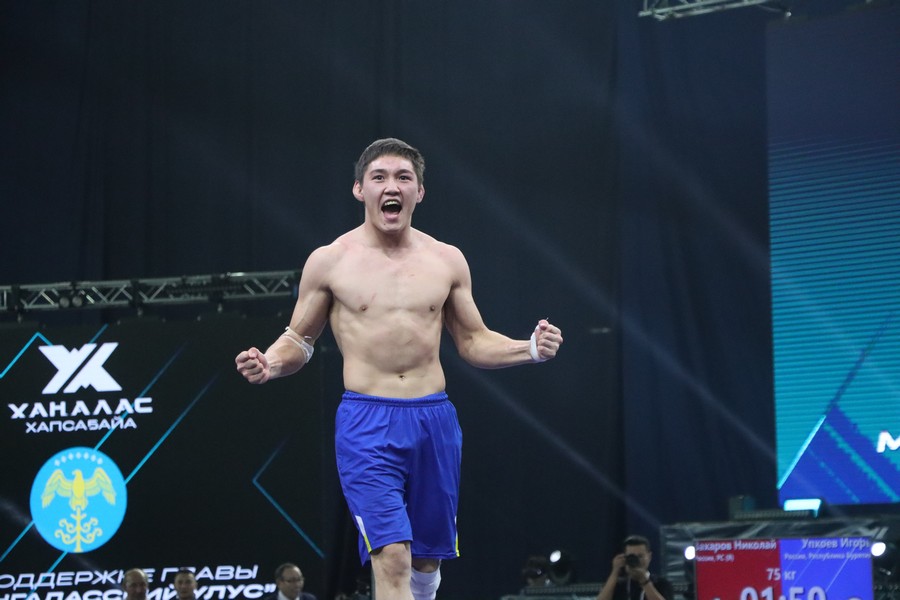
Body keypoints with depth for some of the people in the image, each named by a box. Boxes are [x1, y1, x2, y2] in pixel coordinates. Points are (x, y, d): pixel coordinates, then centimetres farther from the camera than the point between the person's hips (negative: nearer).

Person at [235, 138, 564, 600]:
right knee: (391, 557, -16)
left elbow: (473, 342, 15)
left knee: (426, 558, 12)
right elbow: (298, 339, 8)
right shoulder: (329, 262, 1)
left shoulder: (447, 261, 8)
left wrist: (530, 349, -2)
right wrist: (271, 364, -13)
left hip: (434, 420, 4)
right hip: (366, 423, -4)